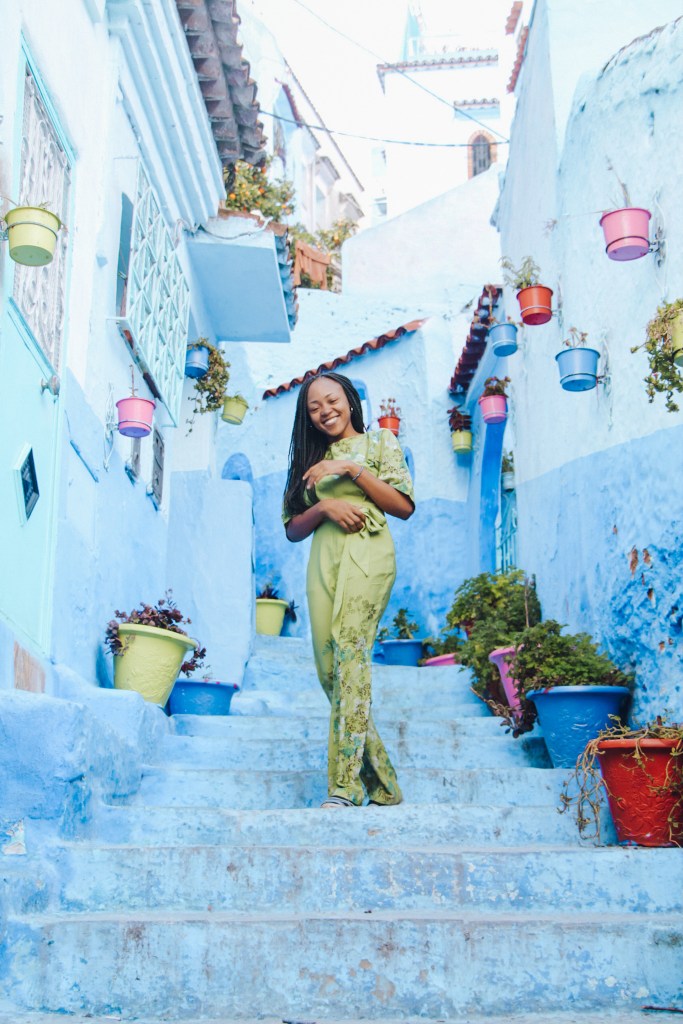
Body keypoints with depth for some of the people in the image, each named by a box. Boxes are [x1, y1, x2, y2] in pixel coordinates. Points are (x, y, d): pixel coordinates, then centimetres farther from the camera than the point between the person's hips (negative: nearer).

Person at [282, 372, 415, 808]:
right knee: (329, 667, -5)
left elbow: (405, 507, 1)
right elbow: (293, 528, 17)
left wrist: (353, 469, -6)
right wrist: (324, 507, -4)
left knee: (350, 650, -24)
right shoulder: (312, 458, 24)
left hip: (366, 555, -5)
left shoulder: (380, 441, 13)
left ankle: (345, 785, -28)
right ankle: (382, 784, 5)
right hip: (323, 561, 5)